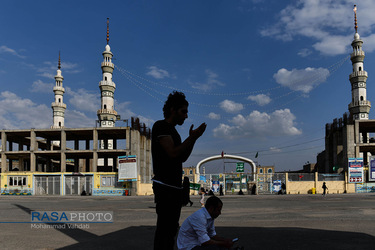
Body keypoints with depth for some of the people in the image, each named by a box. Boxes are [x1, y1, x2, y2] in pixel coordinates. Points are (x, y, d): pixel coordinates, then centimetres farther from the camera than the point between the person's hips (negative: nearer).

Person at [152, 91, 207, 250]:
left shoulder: (173, 131, 20)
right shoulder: (160, 126, -8)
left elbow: (183, 158, 17)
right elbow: (173, 153, -18)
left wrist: (192, 138, 6)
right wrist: (192, 138, -12)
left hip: (175, 186, 10)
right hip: (165, 186, -10)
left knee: (171, 228, 13)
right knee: (164, 228, -8)